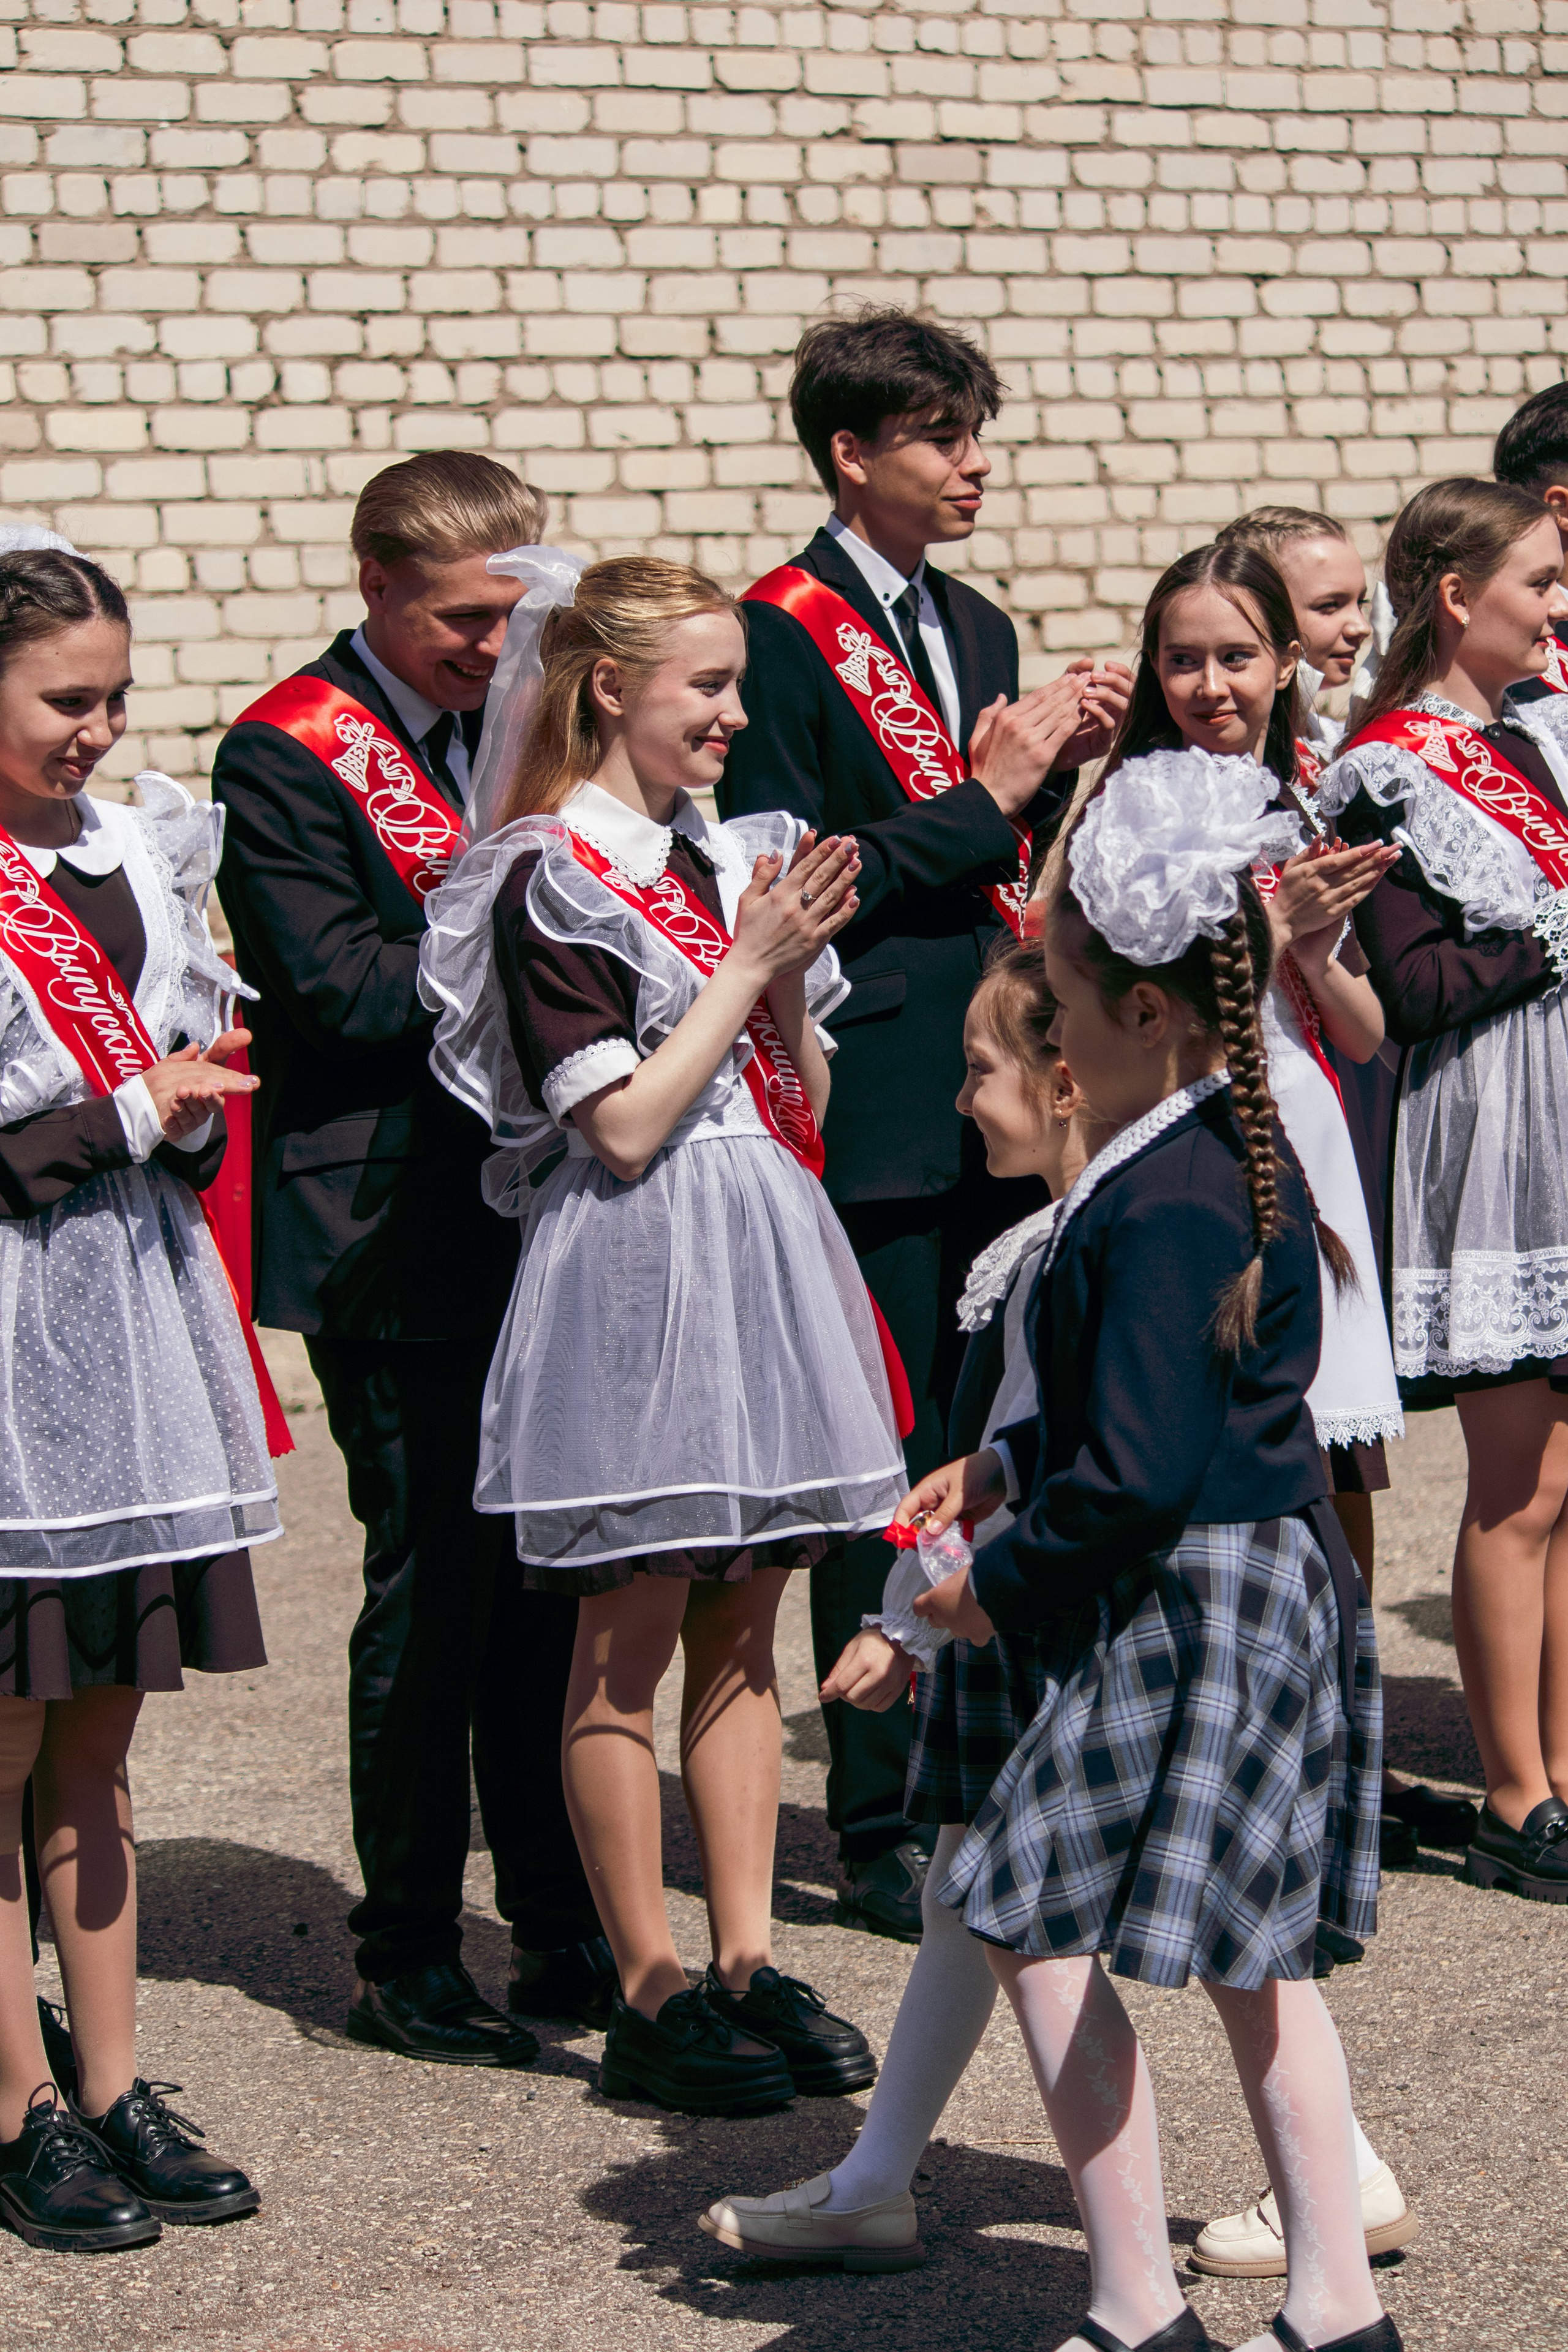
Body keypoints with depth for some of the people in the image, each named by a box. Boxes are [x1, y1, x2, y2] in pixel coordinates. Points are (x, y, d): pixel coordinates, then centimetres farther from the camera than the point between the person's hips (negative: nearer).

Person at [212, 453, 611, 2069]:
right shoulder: (286, 756, -7)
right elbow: (339, 987, -16)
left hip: (540, 1220, 6)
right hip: (399, 1243, -6)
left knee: (552, 1582, 10)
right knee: (433, 1593, -1)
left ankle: (560, 1933, 21)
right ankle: (405, 1959, 11)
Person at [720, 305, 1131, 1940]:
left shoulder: (977, 629, 16)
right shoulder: (779, 635, -8)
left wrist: (1056, 772, 1)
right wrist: (986, 798, -15)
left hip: (995, 1109, 7)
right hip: (877, 1113, -7)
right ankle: (882, 1836, 8)